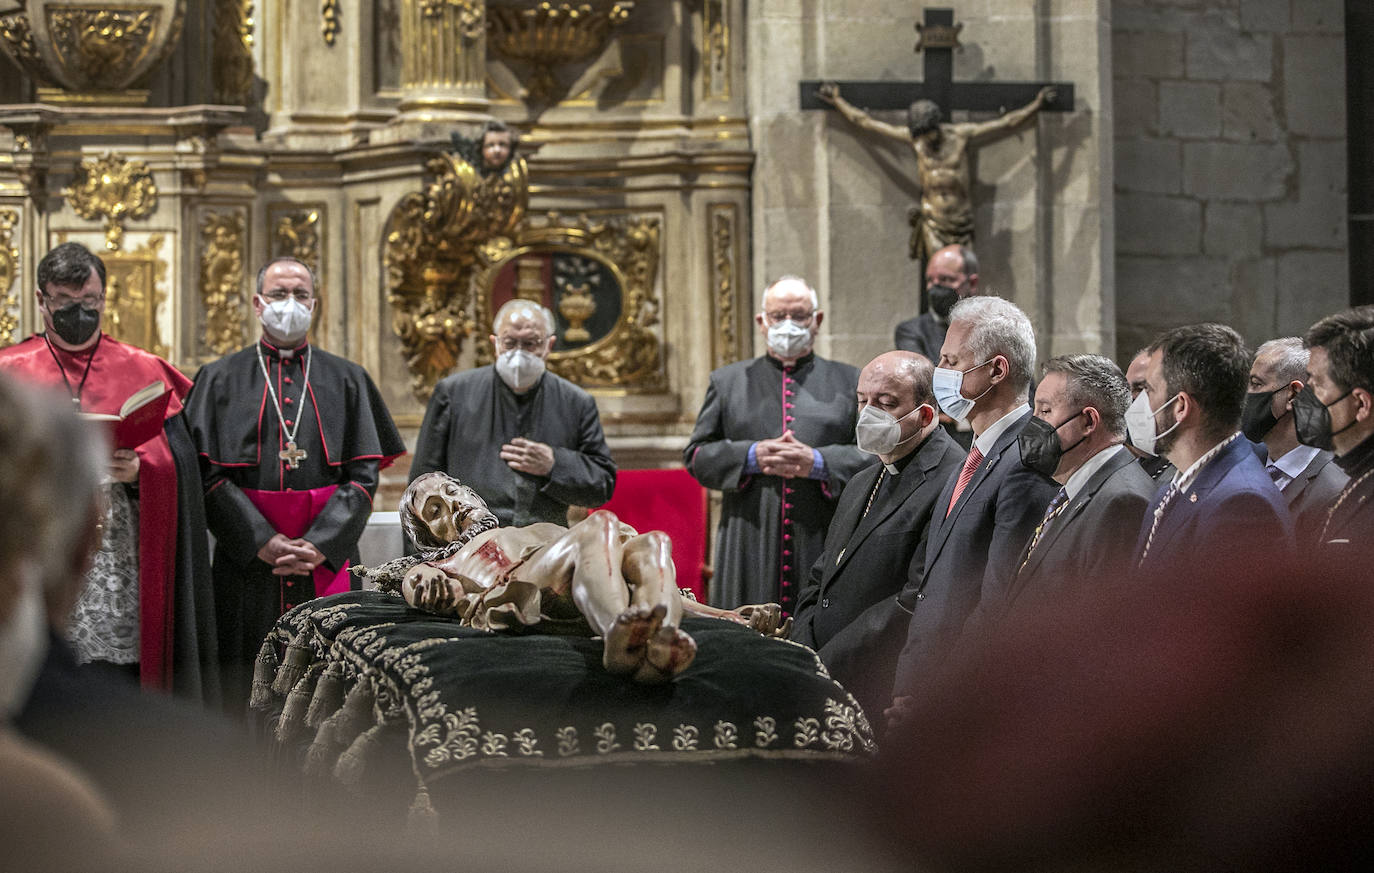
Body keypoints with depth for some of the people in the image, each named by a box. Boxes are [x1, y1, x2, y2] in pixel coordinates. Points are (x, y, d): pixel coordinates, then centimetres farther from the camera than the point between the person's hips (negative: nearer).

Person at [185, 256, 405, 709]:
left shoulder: (347, 381, 11)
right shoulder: (221, 379, 8)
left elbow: (364, 475, 3)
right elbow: (208, 475, -1)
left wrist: (319, 545, -10)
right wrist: (263, 543, -12)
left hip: (327, 562, 1)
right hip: (246, 567, -1)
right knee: (249, 694, -1)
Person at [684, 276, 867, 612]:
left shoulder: (849, 383, 12)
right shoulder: (728, 381, 15)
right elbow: (696, 455, 9)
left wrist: (818, 462, -12)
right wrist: (751, 457, -9)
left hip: (824, 549, -1)